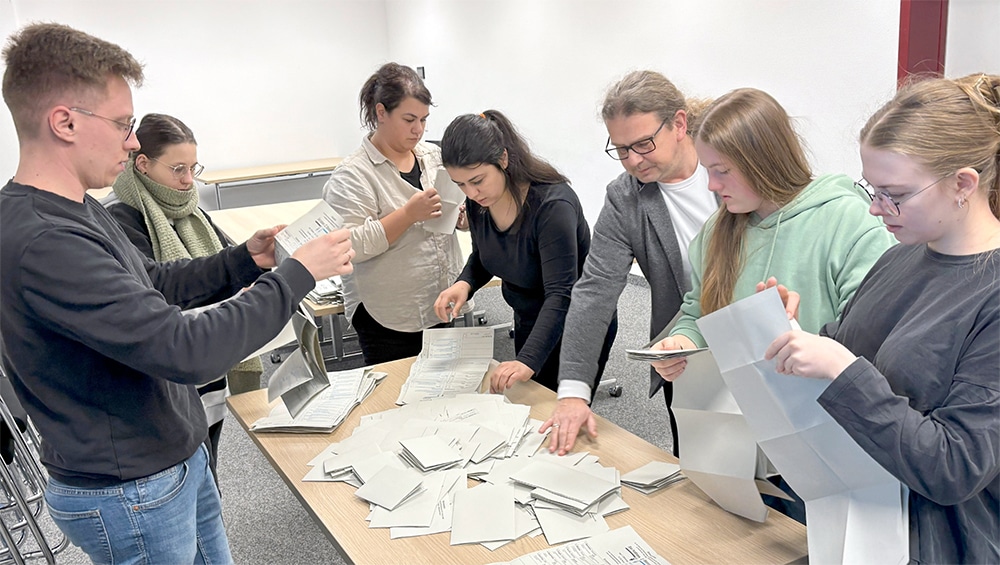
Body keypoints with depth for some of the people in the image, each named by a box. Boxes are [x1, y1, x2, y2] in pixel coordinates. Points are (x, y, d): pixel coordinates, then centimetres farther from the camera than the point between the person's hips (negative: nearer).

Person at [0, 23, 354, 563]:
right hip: (129, 494, -9)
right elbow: (186, 351, -34)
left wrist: (244, 259, 2)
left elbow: (153, 285, 16)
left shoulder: (77, 210, 3)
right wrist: (298, 272, -24)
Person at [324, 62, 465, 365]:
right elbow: (351, 246, -19)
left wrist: (460, 213, -5)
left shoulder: (434, 155, 6)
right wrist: (409, 214, -24)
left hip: (444, 307, 5)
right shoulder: (353, 174, -11)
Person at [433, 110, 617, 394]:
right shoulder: (478, 201, -10)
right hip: (528, 323, 7)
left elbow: (560, 295, -36)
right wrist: (464, 284, -13)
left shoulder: (553, 204, -31)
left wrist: (527, 361, -48)